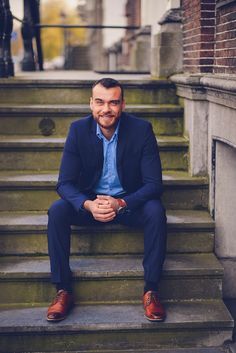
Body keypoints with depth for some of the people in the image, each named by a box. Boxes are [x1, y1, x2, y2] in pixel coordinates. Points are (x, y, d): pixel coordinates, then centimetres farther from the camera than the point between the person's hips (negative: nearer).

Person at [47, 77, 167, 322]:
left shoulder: (141, 129, -14)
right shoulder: (78, 130, -10)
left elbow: (154, 183, -16)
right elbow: (65, 183, -11)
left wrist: (120, 204, -33)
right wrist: (88, 205, -33)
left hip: (129, 202, -1)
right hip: (89, 202, 1)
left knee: (156, 211, -31)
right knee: (57, 211, -26)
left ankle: (151, 291, -20)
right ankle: (63, 291, -17)